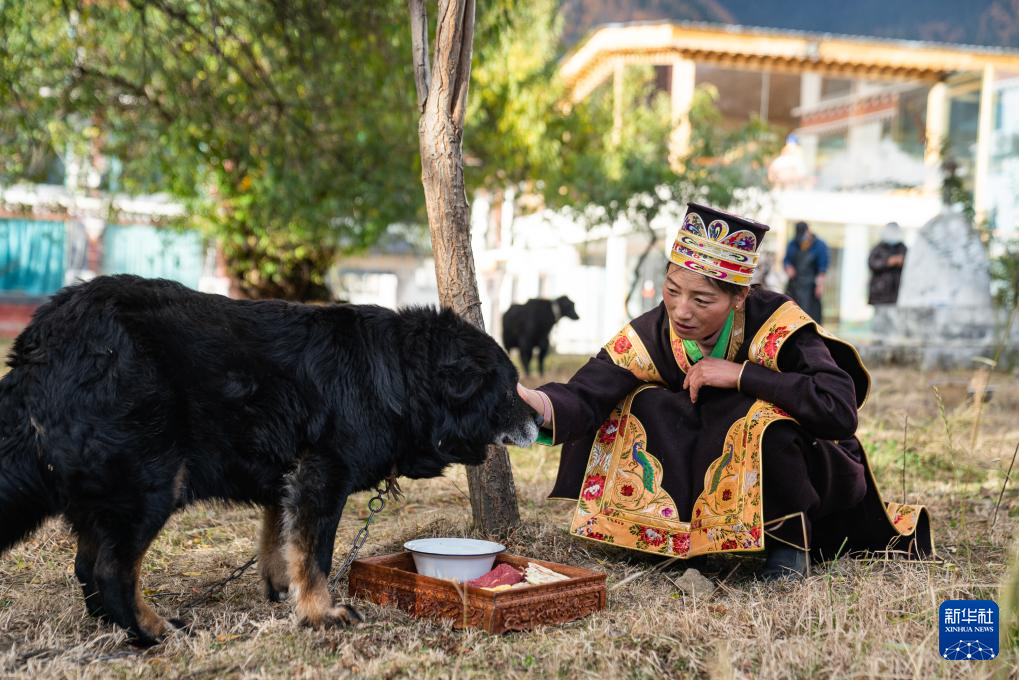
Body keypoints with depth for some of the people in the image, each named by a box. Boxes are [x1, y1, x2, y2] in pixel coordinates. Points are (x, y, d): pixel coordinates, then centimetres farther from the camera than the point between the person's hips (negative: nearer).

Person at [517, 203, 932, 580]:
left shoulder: (775, 323, -28)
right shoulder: (654, 334, -17)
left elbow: (841, 411, -39)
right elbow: (587, 395, -29)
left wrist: (741, 374, -37)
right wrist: (545, 405, -52)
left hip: (815, 473, -4)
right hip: (728, 479, 4)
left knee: (761, 412, -35)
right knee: (643, 405, -16)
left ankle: (790, 542, -13)